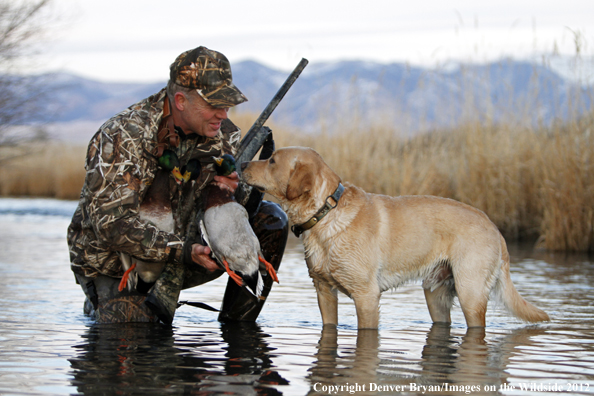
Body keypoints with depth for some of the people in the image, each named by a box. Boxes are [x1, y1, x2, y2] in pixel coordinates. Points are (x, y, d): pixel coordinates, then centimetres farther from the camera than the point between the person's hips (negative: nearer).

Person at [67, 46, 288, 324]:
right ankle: (100, 305, 10)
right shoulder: (123, 137, -26)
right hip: (115, 263, -5)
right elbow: (112, 224, -32)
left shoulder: (223, 134, -8)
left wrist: (236, 193, -30)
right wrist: (184, 252, -40)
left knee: (271, 222, -9)